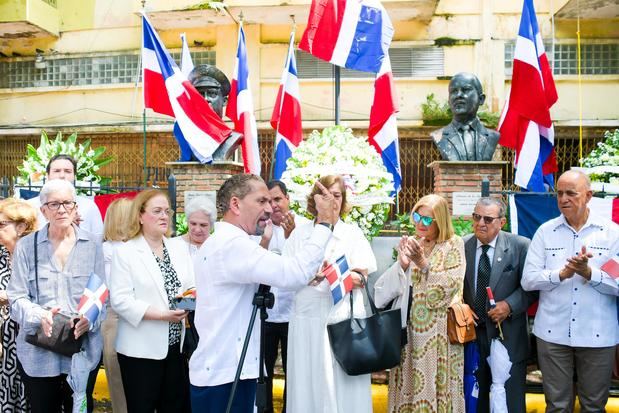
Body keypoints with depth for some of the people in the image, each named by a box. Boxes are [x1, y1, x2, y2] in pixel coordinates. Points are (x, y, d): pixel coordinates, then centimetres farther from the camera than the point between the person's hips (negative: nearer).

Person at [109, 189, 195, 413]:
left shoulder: (180, 250, 11)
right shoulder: (125, 252, -6)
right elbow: (120, 300, -15)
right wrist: (161, 314, -22)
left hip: (177, 345, 5)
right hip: (141, 349, -5)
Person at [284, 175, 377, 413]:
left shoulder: (353, 234, 7)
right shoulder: (300, 234, 8)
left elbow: (362, 277, -2)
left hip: (344, 316, 0)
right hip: (308, 317, 1)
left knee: (344, 384, 0)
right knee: (309, 383, 3)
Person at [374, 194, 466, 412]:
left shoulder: (453, 245, -2)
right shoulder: (410, 243, 9)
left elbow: (450, 285, -12)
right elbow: (391, 285, 6)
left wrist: (423, 263, -20)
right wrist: (402, 264, -12)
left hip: (438, 330, -4)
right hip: (409, 325, 4)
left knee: (435, 385, 0)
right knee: (408, 383, 8)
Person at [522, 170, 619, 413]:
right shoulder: (545, 231, 2)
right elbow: (528, 280, -3)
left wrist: (589, 273, -20)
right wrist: (562, 274, -18)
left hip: (598, 336, 0)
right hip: (552, 333, 1)